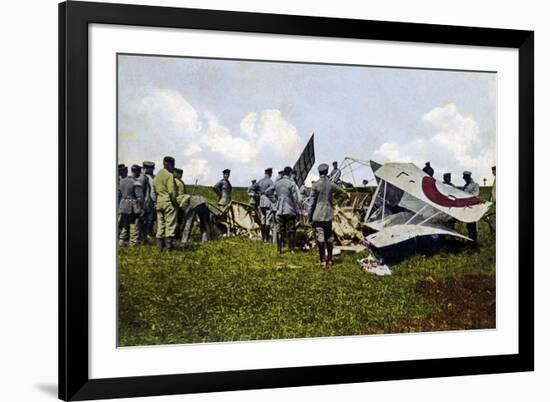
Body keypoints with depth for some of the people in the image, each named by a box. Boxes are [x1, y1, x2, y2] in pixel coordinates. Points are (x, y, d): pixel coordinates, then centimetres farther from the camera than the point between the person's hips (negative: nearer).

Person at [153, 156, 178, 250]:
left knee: (160, 223, 11)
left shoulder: (158, 175, 14)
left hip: (159, 202, 8)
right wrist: (175, 202, -8)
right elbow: (172, 191, -17)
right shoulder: (169, 175, -11)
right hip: (169, 202, -8)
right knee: (170, 223, -3)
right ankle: (169, 241, -8)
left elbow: (154, 187, 16)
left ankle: (160, 243, 13)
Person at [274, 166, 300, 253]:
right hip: (290, 210, -4)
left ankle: (280, 249, 11)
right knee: (291, 230, 5)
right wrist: (296, 210, 1)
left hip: (279, 210, 4)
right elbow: (296, 199, -9)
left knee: (280, 231, 10)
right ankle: (292, 249, 8)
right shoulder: (292, 184, -12)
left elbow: (275, 196, 10)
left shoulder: (276, 184, 2)